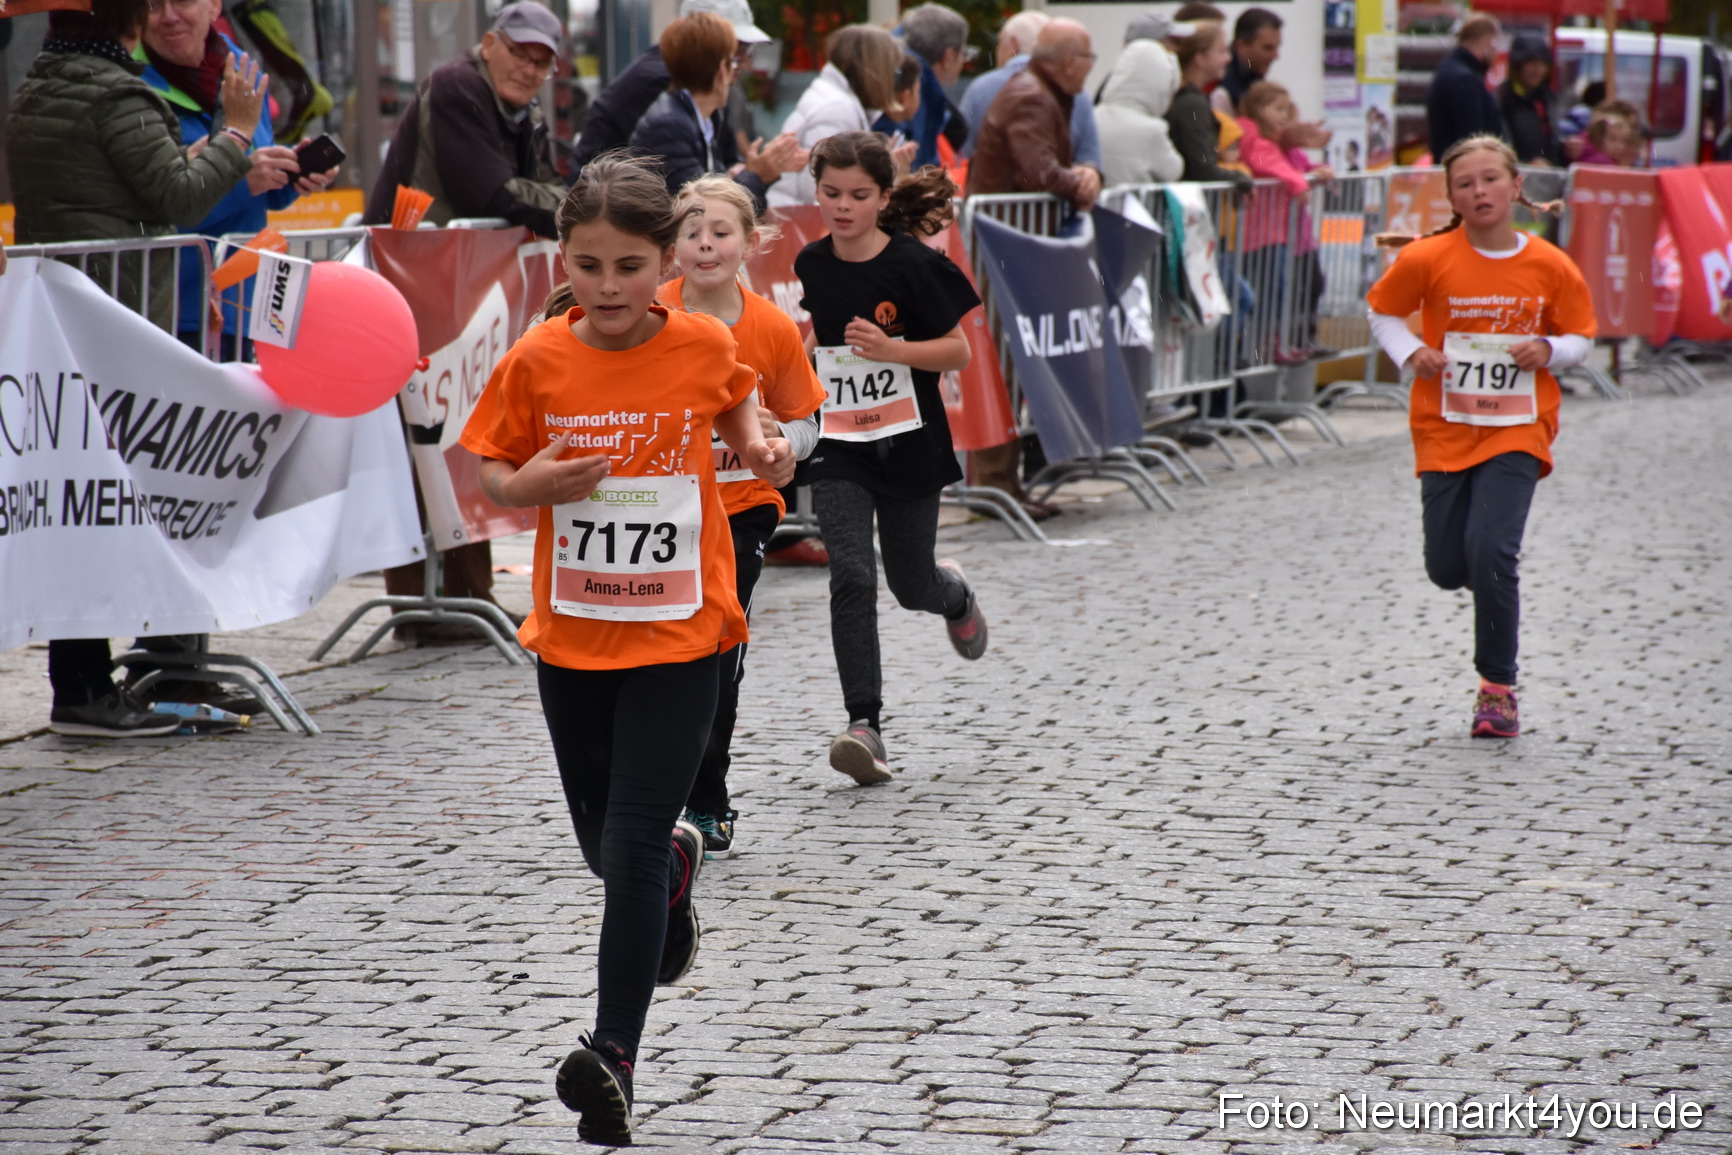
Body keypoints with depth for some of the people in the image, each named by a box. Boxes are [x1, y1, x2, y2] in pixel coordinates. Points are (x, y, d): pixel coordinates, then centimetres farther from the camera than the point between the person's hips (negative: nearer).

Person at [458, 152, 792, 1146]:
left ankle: (614, 1056, -5)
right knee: (605, 848, 16)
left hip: (680, 633, -2)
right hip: (571, 635, 2)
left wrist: (761, 447, -3)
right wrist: (530, 484, -18)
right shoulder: (538, 361, -8)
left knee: (632, 851, -10)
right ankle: (678, 862, 52)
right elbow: (492, 474, 3)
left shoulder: (703, 344, -7)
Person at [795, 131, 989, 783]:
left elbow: (957, 352, -10)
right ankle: (864, 726, -16)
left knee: (911, 585, 11)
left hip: (909, 445, -2)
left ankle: (955, 596, 50)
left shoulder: (912, 265, -12)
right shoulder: (812, 264, 2)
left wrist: (889, 350, -23)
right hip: (838, 449, 2)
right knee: (852, 577, -14)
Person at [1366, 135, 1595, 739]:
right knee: (1447, 568, 3)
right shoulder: (1427, 259, -7)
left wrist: (1550, 352, -13)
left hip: (1516, 432, -1)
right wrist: (1411, 353, -10)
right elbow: (1382, 312, 8)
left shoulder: (1550, 266, -4)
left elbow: (1580, 336, 8)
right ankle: (1497, 585, 42)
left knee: (1490, 550, -18)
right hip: (1444, 429, 2)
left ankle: (1498, 688, -2)